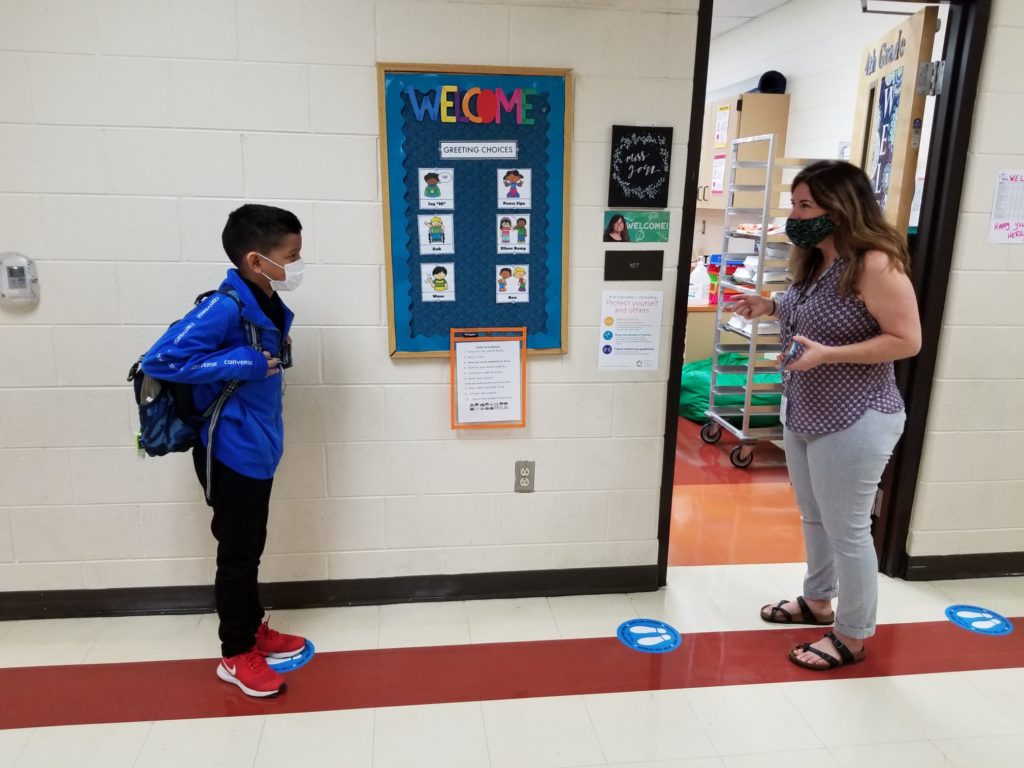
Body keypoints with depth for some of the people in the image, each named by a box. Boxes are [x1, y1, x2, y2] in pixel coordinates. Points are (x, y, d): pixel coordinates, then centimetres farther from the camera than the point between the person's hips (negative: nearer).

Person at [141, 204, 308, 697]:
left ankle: (254, 630, 39)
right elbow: (158, 359, -26)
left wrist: (269, 369, 2)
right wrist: (241, 365, -25)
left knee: (251, 550, 21)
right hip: (231, 455, -8)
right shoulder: (226, 307, -22)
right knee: (237, 555, 6)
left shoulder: (269, 306, 4)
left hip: (258, 451, 8)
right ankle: (236, 655, 23)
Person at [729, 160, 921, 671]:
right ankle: (817, 601, 41)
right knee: (814, 519, 21)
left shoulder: (875, 264, -20)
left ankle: (852, 638, 22)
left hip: (853, 422, -9)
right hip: (802, 414, 9)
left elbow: (907, 340, -20)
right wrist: (772, 308, 4)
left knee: (846, 529, 4)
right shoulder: (814, 261, 7)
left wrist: (827, 355, -28)